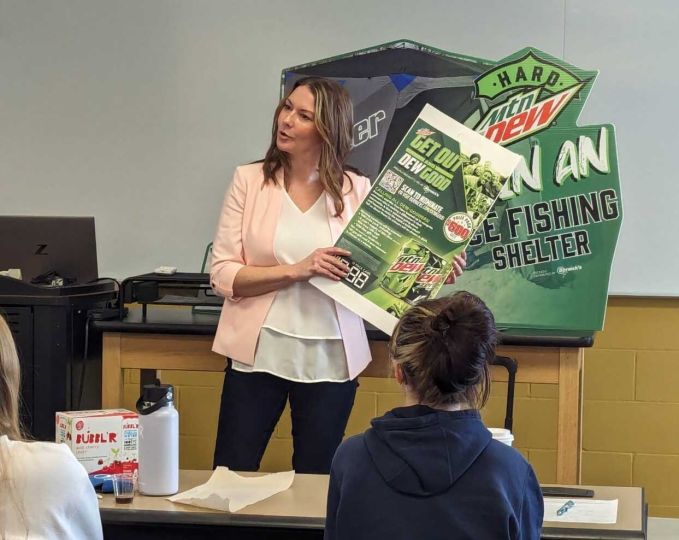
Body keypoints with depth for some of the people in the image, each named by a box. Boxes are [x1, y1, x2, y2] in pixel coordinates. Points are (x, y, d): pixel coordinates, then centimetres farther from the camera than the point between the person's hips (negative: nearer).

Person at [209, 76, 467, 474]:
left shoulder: (356, 190, 1)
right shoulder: (250, 181, -1)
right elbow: (223, 274, -7)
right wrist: (296, 270, -18)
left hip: (329, 361, 1)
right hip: (258, 353, 0)